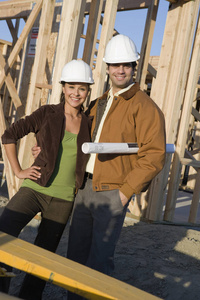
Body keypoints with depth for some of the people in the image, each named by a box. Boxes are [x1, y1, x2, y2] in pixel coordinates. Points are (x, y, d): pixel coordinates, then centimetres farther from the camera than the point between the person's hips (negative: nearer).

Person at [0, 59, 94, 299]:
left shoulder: (88, 124, 6)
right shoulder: (47, 114, -1)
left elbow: (87, 158, 20)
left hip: (63, 198, 2)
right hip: (35, 188, -2)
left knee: (44, 254, 8)